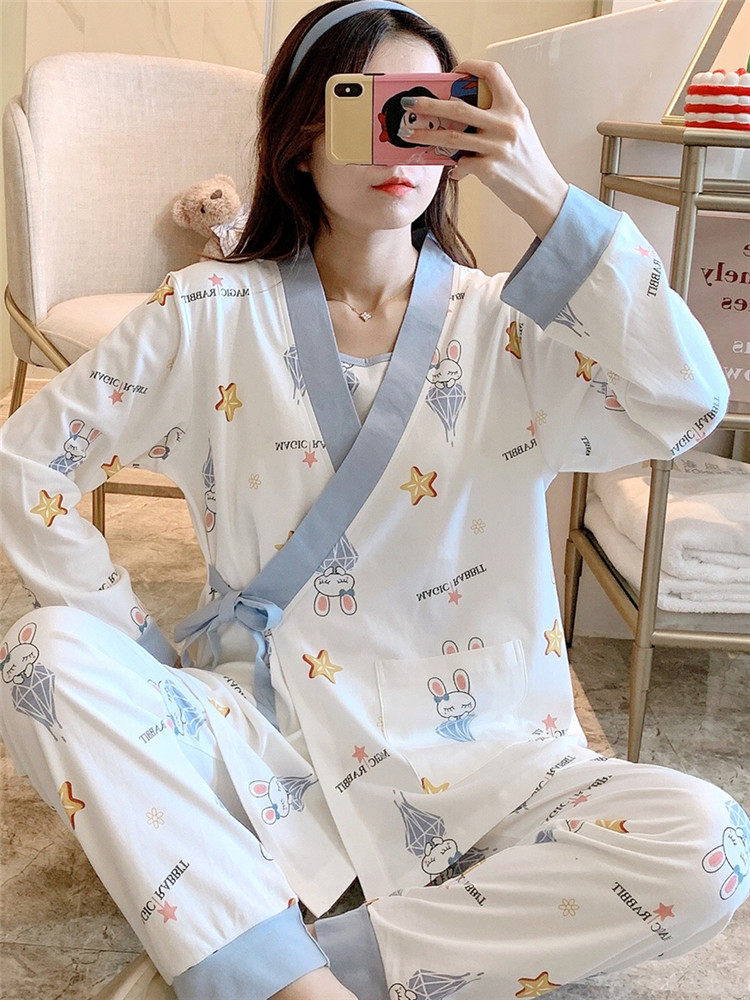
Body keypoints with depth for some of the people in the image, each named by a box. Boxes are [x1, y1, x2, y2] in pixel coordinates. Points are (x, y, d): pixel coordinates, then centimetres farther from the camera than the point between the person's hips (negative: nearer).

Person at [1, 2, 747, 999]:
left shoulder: (506, 324, 1)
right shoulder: (212, 314, 1)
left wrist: (546, 197, -21)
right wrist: (138, 654, -4)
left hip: (473, 758, 1)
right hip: (259, 742, 0)